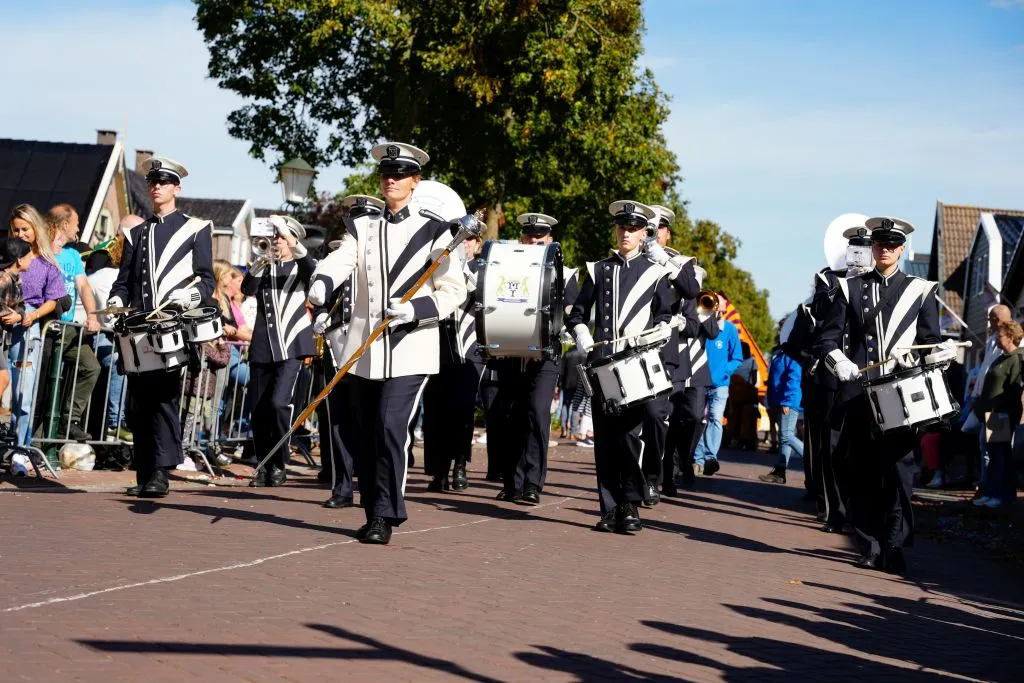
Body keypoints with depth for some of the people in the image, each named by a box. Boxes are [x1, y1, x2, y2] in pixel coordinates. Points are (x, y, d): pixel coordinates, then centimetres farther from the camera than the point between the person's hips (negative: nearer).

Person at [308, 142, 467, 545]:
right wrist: (320, 286, -29)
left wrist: (413, 310, -17)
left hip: (410, 350, -4)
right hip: (364, 351, 4)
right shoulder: (361, 228, 12)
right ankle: (373, 513, 19)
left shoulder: (432, 232, 3)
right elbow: (338, 262, -6)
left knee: (392, 428, -15)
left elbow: (454, 290, 0)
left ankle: (385, 517, -10)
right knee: (367, 433, 8)